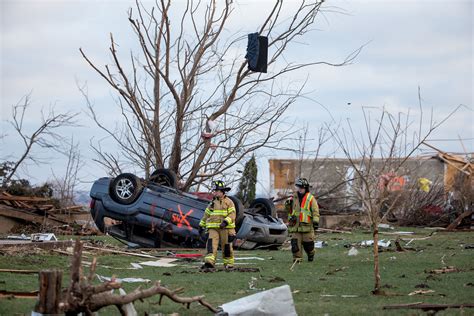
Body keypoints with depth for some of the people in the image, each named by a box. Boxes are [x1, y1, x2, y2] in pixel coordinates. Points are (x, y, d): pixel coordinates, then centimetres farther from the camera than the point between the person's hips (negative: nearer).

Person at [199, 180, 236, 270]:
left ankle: (229, 264, 14)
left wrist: (225, 222, -25)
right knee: (211, 244, -12)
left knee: (226, 246, 3)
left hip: (225, 228, -4)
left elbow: (232, 214, -11)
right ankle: (209, 262, -22)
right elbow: (206, 214, 22)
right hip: (213, 228, 4)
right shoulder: (212, 203, 15)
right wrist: (202, 225, 23)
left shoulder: (228, 202, -2)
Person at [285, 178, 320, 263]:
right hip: (295, 225, 3)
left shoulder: (311, 198, -1)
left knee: (308, 243, 5)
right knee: (295, 243, -4)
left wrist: (315, 221, -14)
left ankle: (311, 254, 29)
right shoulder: (294, 197, 13)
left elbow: (315, 210, -5)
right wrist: (288, 205, 1)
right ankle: (297, 257, 0)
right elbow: (289, 210, 22)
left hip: (307, 224, -3)